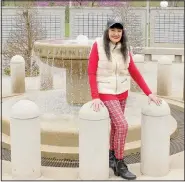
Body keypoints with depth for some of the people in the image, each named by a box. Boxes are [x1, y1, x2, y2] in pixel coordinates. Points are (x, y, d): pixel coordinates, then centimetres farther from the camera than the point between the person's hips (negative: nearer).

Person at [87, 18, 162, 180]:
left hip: (122, 93, 5)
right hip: (105, 93, -5)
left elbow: (134, 72, 3)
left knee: (116, 125, 13)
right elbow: (91, 72, -13)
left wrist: (149, 93, -1)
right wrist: (95, 97, -20)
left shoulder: (124, 48, 0)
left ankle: (111, 155, 34)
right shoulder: (98, 45, -13)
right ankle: (120, 165, 0)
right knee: (122, 125, -13)